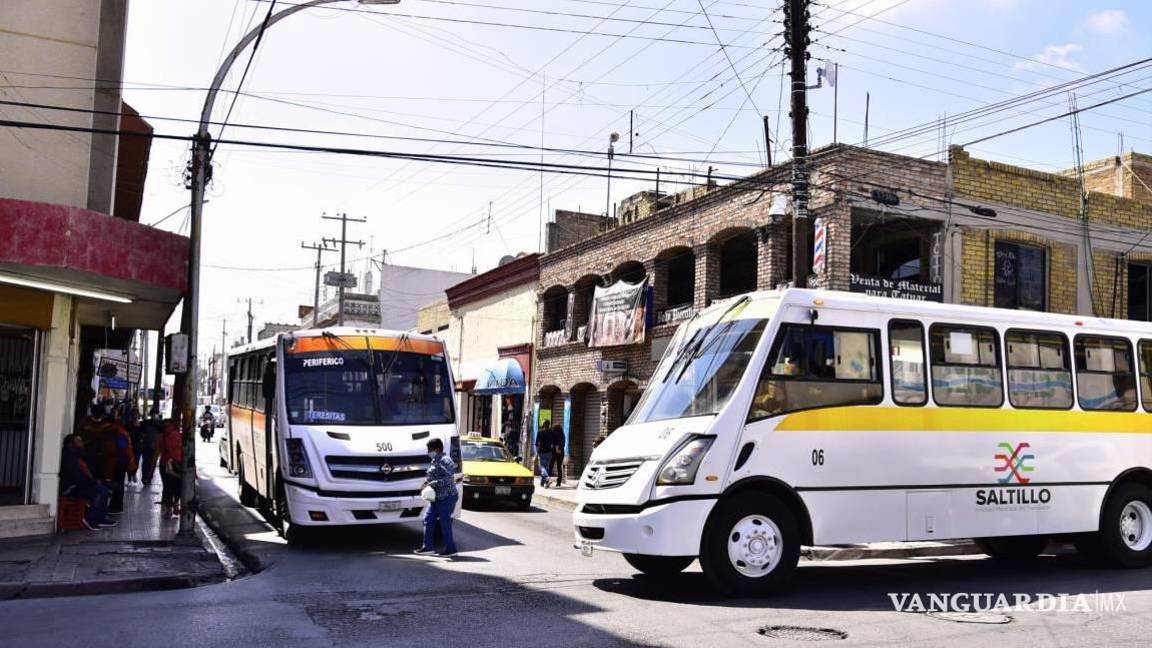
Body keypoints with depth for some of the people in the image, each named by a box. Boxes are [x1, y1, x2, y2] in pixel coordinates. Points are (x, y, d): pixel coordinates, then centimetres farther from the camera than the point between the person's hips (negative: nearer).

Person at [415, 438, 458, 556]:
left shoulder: (444, 461, -15)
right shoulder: (435, 461, 14)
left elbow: (449, 479, -22)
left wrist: (434, 483, -22)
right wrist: (427, 483, 8)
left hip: (447, 497, -10)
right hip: (436, 497, 10)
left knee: (444, 521, -5)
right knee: (428, 519, 9)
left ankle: (450, 548, 4)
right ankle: (428, 546, 16)